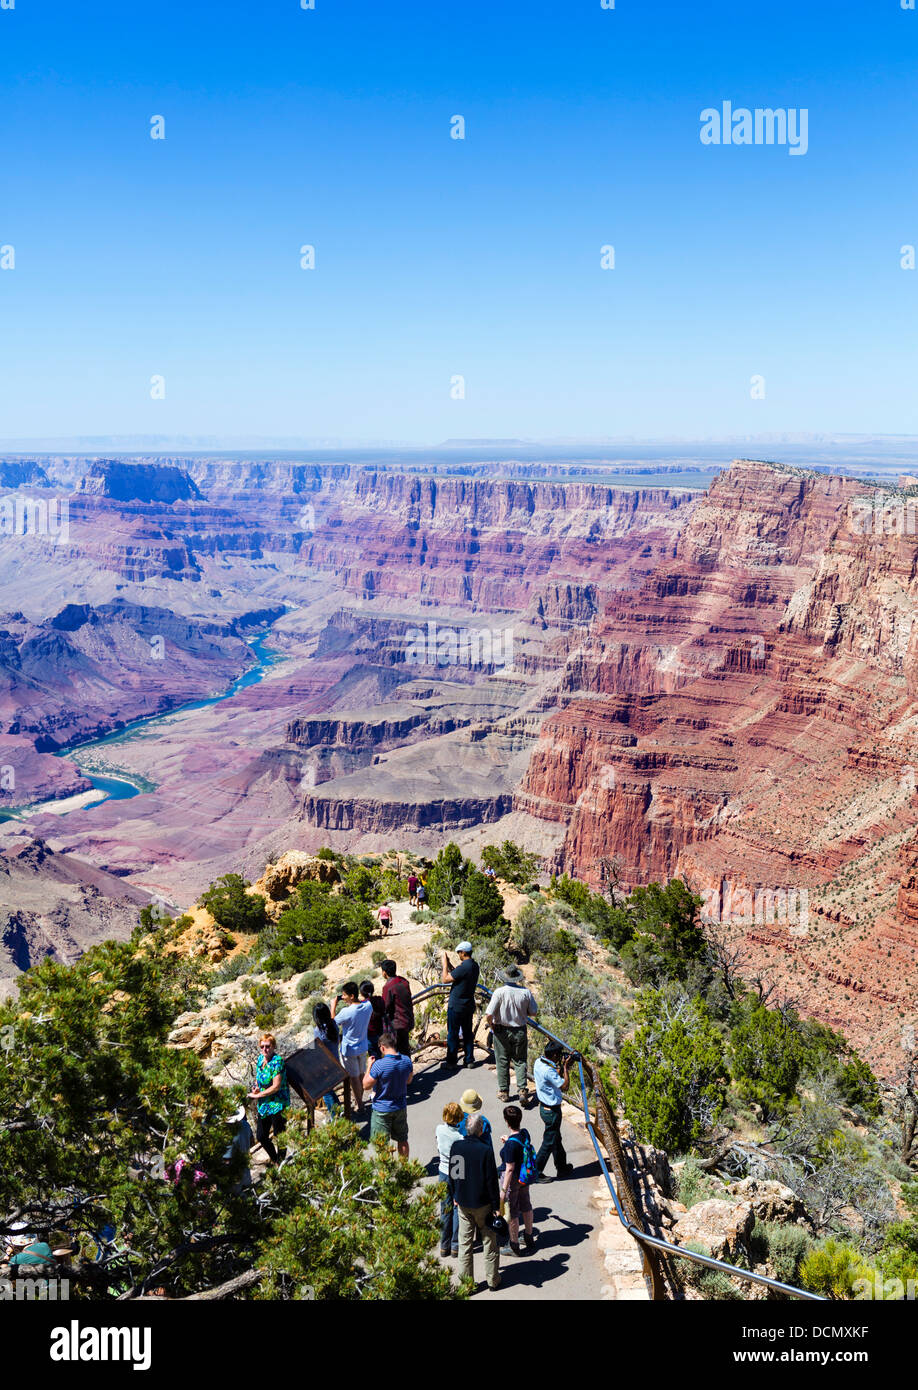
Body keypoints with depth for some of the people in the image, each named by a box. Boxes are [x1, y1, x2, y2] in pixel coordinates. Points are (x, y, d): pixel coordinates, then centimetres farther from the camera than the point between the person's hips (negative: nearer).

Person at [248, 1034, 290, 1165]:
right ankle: (274, 1160, 37)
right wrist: (256, 1087, 0)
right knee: (261, 1137, 15)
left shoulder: (277, 1061, -19)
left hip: (277, 1104, -8)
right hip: (263, 1105, 8)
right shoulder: (261, 1058, 4)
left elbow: (276, 1086, -22)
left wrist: (258, 1095, -13)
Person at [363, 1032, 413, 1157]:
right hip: (401, 1108, 5)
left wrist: (369, 1066, -5)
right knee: (402, 1140, 20)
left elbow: (366, 1086, -15)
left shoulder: (379, 1065, -26)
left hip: (382, 1110, -5)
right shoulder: (407, 1061, -9)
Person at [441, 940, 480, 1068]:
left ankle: (451, 1061, 8)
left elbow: (445, 979, -19)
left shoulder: (464, 967, -23)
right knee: (467, 1033, 14)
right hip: (469, 1005, 8)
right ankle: (470, 1060, 18)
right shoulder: (475, 965, 5)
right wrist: (448, 964, 13)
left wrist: (444, 964, -9)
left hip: (456, 1006, -8)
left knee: (453, 1034, 2)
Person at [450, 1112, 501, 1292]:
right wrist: (496, 1206, -6)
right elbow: (491, 1180, -15)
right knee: (489, 1242, 13)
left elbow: (453, 1173, 6)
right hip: (482, 1203, -3)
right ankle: (493, 1280, 22)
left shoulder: (456, 1146, -7)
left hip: (463, 1203, 4)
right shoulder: (485, 1150, -20)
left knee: (465, 1243, 13)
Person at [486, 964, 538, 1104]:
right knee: (520, 1061, 12)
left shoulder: (499, 992, -17)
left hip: (501, 1031, -1)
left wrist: (491, 1026, -1)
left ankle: (503, 1091, 22)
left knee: (502, 1061, 13)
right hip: (520, 1031, 1)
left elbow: (488, 1015, -19)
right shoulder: (526, 992, -10)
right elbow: (533, 1013, 0)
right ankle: (523, 1090, -1)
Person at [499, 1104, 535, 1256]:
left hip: (513, 1179, -8)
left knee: (511, 1212, 10)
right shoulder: (525, 1133, -9)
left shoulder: (511, 1144, -30)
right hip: (525, 1176, 8)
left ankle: (514, 1247, 24)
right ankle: (529, 1238, 42)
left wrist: (504, 1190, -18)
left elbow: (510, 1169, -26)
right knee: (526, 1206, 24)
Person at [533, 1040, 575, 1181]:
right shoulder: (548, 1071, -30)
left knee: (556, 1139, 23)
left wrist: (563, 1067, 2)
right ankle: (536, 1172, 15)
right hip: (552, 1110, -10)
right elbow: (564, 1086, -22)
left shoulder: (539, 1062, -1)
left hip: (544, 1106, 10)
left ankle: (562, 1167, 37)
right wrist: (566, 1067, -16)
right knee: (549, 1142, 5)